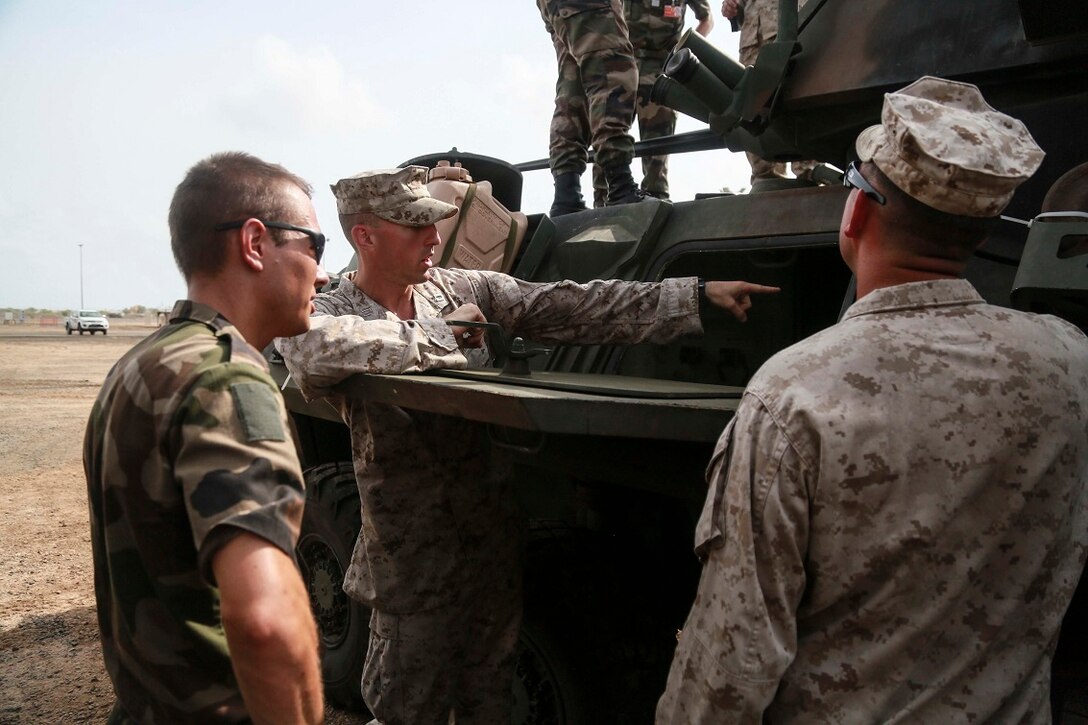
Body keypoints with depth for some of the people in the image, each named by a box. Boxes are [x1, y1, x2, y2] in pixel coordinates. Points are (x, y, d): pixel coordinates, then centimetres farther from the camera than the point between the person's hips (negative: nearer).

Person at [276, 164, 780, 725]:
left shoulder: (466, 290, 0)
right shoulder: (328, 314, -9)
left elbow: (571, 309, -6)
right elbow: (309, 346, -33)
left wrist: (696, 296, -13)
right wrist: (437, 332, -23)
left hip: (494, 536, 4)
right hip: (410, 552, -4)